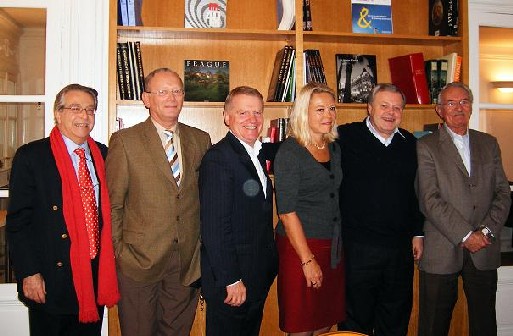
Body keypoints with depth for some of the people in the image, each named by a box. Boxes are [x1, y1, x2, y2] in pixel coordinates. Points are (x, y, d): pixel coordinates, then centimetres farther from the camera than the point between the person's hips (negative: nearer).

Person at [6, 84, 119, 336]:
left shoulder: (102, 154, 6)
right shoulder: (31, 156, -7)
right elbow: (18, 220, -8)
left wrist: (107, 260, 9)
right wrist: (29, 273, -12)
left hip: (96, 273, 5)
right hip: (50, 280, -4)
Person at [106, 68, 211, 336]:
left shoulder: (200, 140, 6)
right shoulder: (125, 141, -4)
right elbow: (112, 203, -2)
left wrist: (203, 250, 6)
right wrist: (118, 251, -4)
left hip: (188, 262, 3)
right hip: (139, 260, -3)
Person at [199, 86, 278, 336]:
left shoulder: (258, 154, 11)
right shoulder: (218, 158, -18)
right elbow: (214, 228, -22)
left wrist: (269, 265, 11)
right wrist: (231, 280, -21)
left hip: (259, 275, 9)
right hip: (231, 279, -9)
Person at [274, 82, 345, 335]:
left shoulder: (334, 148, 10)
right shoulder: (290, 151, -12)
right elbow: (286, 211, -15)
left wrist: (338, 245, 10)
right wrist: (307, 259, -15)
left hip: (334, 246, 7)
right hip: (300, 245, -6)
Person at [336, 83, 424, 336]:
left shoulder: (409, 143, 9)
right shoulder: (346, 137, -6)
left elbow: (415, 192, 14)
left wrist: (417, 232, 12)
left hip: (401, 247, 5)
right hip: (358, 246, -4)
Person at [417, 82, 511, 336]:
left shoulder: (489, 143, 12)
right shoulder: (426, 147, -3)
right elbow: (430, 201, -11)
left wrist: (487, 231, -6)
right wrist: (465, 235, -14)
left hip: (484, 251, 4)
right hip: (442, 252, -4)